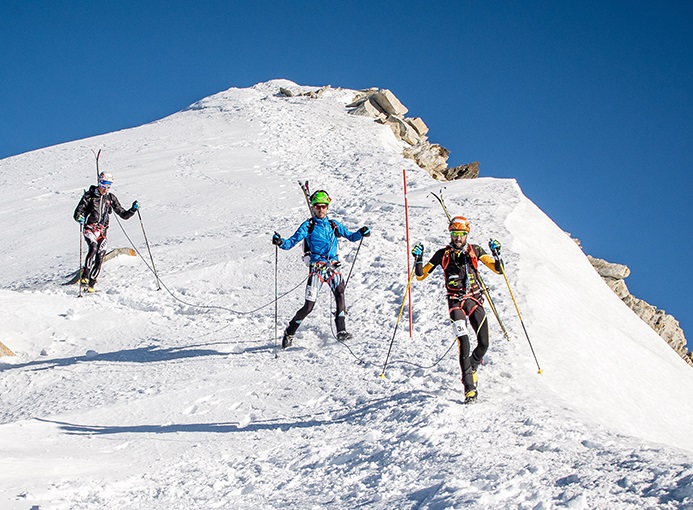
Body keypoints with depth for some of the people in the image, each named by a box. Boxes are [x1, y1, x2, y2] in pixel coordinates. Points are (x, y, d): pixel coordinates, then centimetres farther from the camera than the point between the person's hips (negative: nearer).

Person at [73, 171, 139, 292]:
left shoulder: (111, 198, 10)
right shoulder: (89, 195, 1)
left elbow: (123, 214, 11)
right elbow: (77, 212, -5)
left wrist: (133, 210, -7)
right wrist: (79, 217, -28)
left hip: (102, 231, 3)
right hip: (90, 228, -3)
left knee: (99, 258, -6)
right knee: (93, 248, -30)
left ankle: (91, 285, 0)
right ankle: (84, 276, -24)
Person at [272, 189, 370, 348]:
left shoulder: (334, 225, 14)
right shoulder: (308, 226, 4)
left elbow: (351, 236, 18)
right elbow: (291, 243, -2)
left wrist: (361, 233, -3)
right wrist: (280, 242, -23)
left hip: (333, 267, 3)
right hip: (316, 268, -3)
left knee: (340, 294, -23)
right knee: (309, 306, -6)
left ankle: (341, 331, -21)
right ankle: (289, 333, 14)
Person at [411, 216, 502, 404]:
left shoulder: (475, 251, 6)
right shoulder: (443, 254, 4)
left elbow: (497, 269, 2)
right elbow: (421, 275, 6)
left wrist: (496, 253, -15)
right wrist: (418, 258, -11)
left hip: (475, 300, 2)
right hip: (455, 302, -2)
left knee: (484, 344, -1)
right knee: (463, 342, -19)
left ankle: (471, 367, 34)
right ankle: (469, 388, -20)